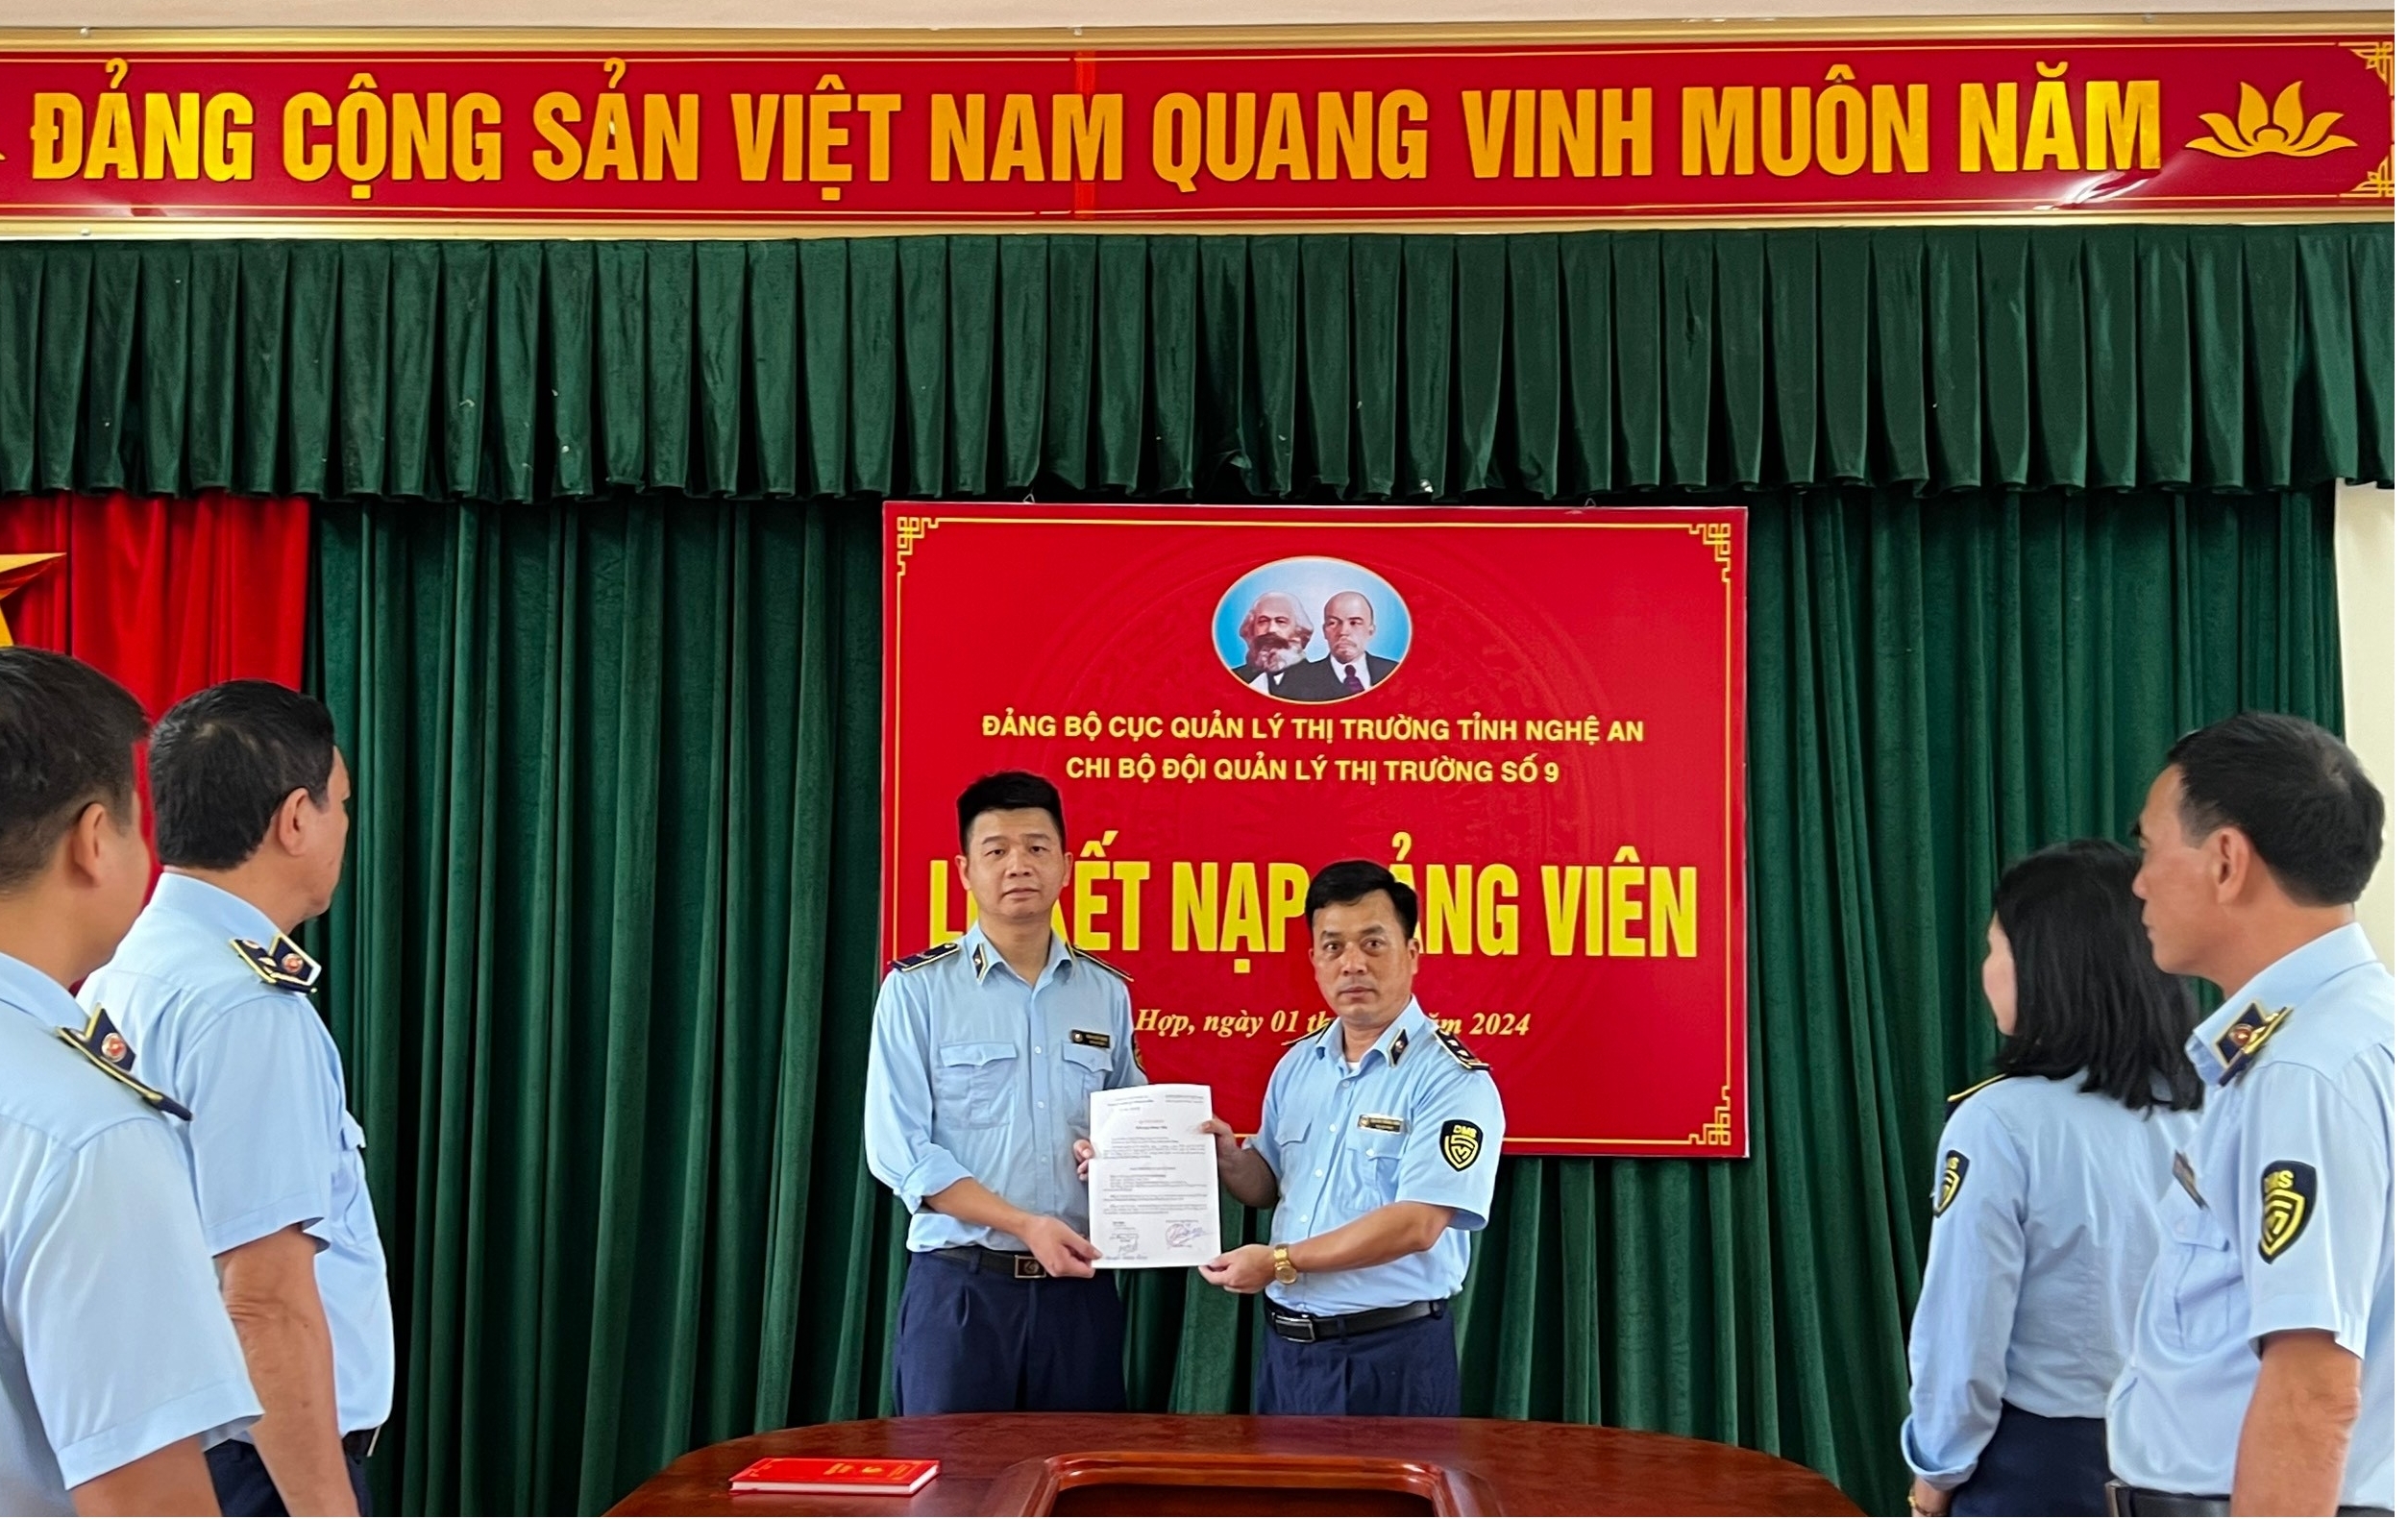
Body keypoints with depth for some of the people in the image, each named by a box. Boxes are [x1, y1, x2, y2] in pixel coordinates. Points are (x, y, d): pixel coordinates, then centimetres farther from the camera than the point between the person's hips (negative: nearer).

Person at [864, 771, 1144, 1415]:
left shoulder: (1106, 993, 9)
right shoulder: (917, 989, -2)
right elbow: (898, 1150, -7)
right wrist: (1025, 1225, -14)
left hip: (1078, 1285, 3)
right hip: (960, 1284, -3)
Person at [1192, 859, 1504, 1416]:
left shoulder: (1453, 1081, -13)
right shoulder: (1297, 1065, 9)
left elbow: (1417, 1224, -21)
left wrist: (1280, 1261, -18)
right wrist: (1229, 1160, -5)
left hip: (1391, 1354, -6)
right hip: (1286, 1344, 6)